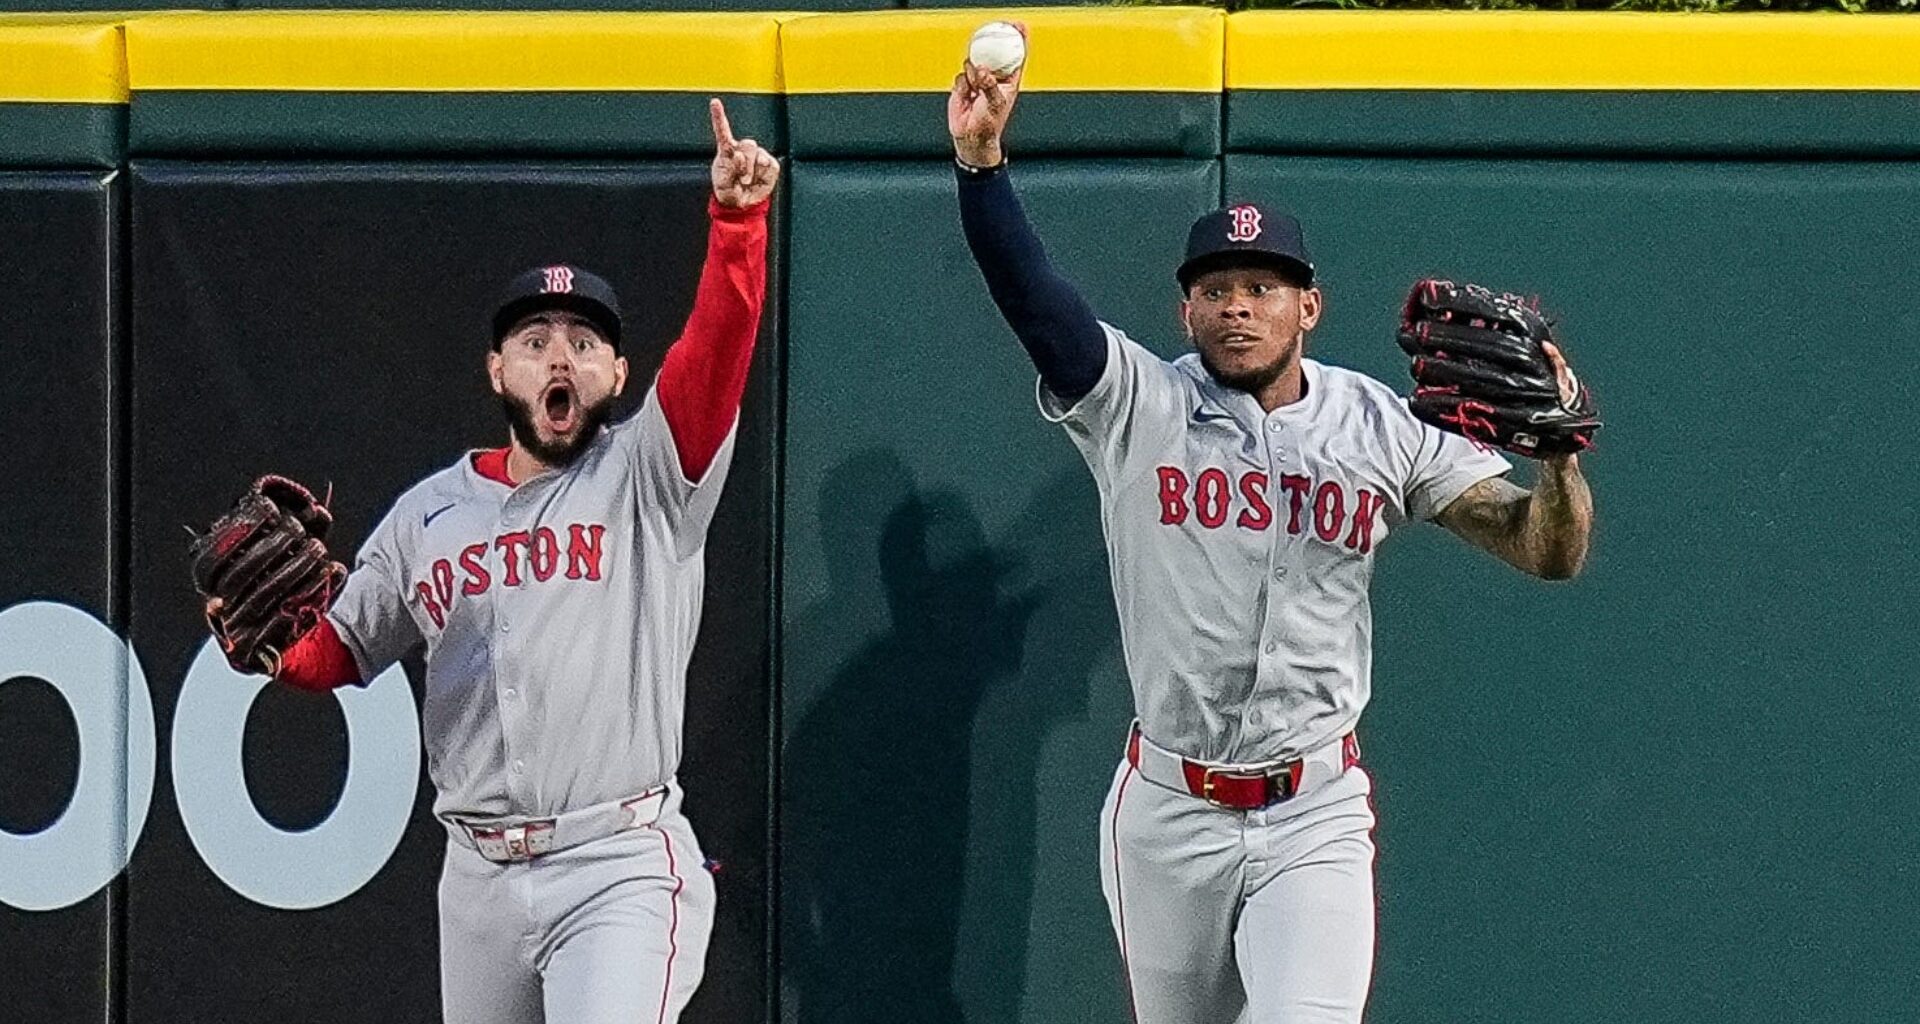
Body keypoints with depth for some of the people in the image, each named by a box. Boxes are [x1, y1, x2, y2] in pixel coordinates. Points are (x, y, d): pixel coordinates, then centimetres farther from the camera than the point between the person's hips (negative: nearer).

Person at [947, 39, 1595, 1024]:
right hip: (1166, 809, 1)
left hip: (1315, 815, -1)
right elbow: (1028, 293, -18)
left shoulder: (1383, 428, 1)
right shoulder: (1136, 406, -2)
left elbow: (1548, 551, -2)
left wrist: (1559, 449, -23)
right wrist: (979, 155, -34)